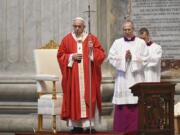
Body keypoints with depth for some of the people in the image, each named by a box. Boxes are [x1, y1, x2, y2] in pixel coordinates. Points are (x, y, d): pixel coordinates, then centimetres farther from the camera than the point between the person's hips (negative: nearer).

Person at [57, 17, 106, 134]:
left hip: (88, 75, -1)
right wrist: (71, 57, -9)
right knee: (74, 99, 0)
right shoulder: (67, 39, 7)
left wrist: (93, 50, -15)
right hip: (73, 76, 1)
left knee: (88, 98, -5)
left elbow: (102, 54, 3)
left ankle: (89, 124, -5)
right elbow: (60, 55, 7)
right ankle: (76, 125, 5)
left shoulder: (92, 38, 5)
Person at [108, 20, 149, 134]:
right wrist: (124, 58, -11)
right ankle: (121, 128, 2)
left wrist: (132, 58, -12)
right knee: (122, 105, -3)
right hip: (122, 78, 1)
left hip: (136, 78, -1)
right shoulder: (117, 43, 9)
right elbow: (111, 58, 1)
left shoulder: (141, 43, 5)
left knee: (136, 104, -4)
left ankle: (136, 128, 1)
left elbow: (145, 59, 0)